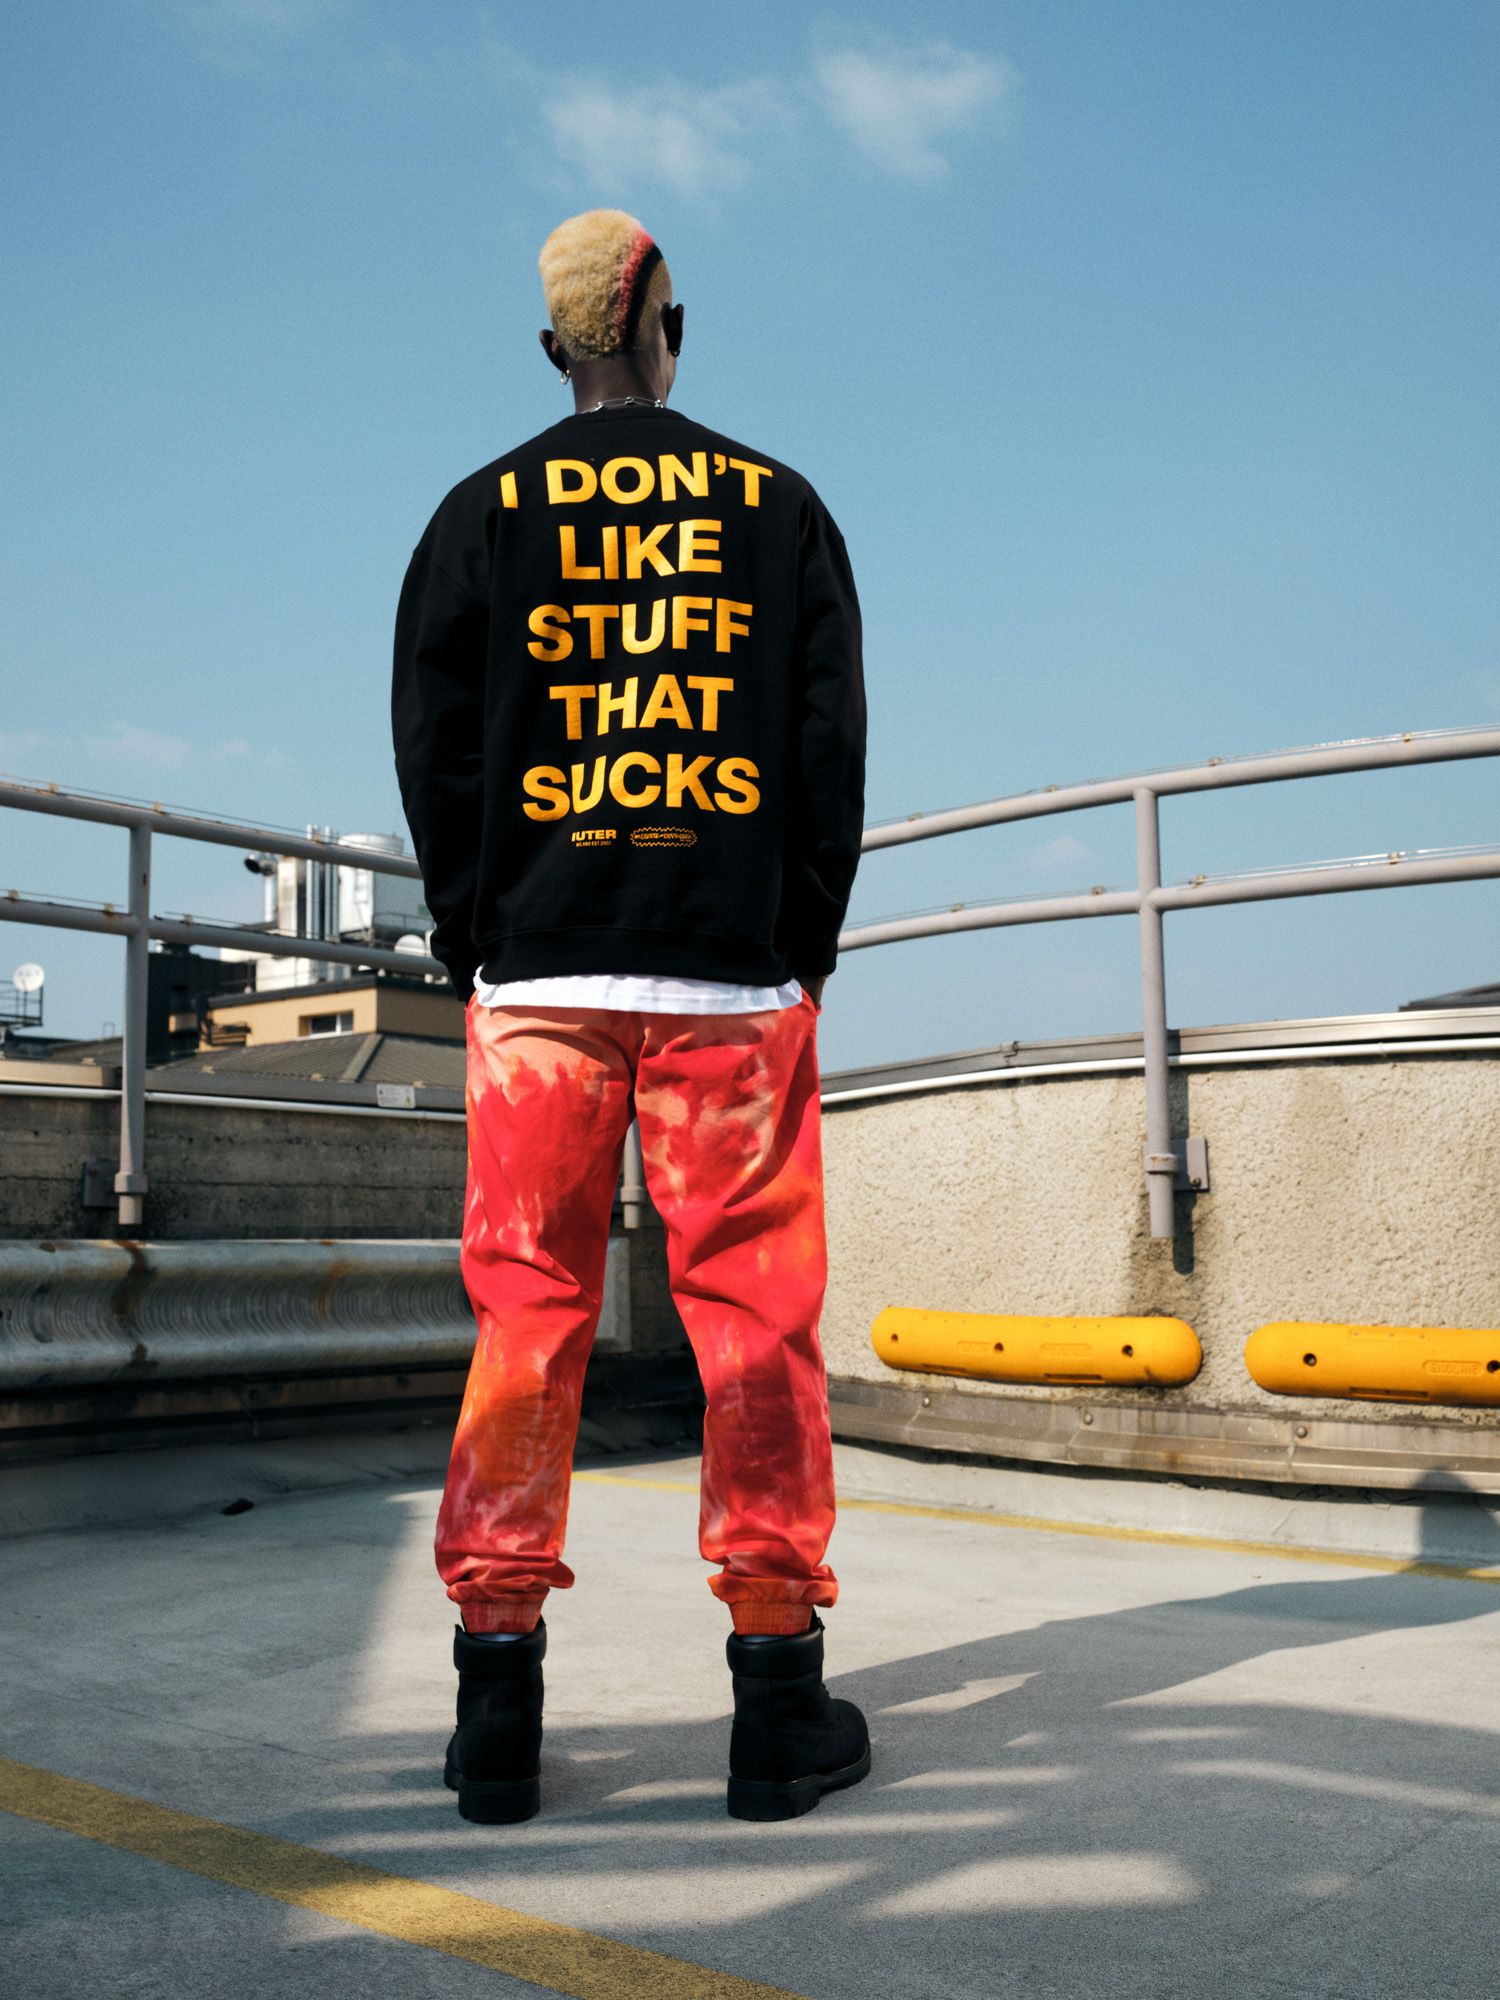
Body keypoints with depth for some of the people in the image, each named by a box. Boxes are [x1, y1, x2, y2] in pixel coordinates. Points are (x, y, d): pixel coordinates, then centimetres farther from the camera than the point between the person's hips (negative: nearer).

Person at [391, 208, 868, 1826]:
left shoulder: (484, 515, 8)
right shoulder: (779, 509, 8)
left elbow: (433, 747, 5)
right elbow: (831, 744, 4)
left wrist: (472, 947, 12)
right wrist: (804, 944, 10)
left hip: (540, 974, 1)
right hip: (737, 973, 0)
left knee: (526, 1313, 4)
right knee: (756, 1314, 2)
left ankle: (498, 1705, 8)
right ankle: (780, 1702, 7)